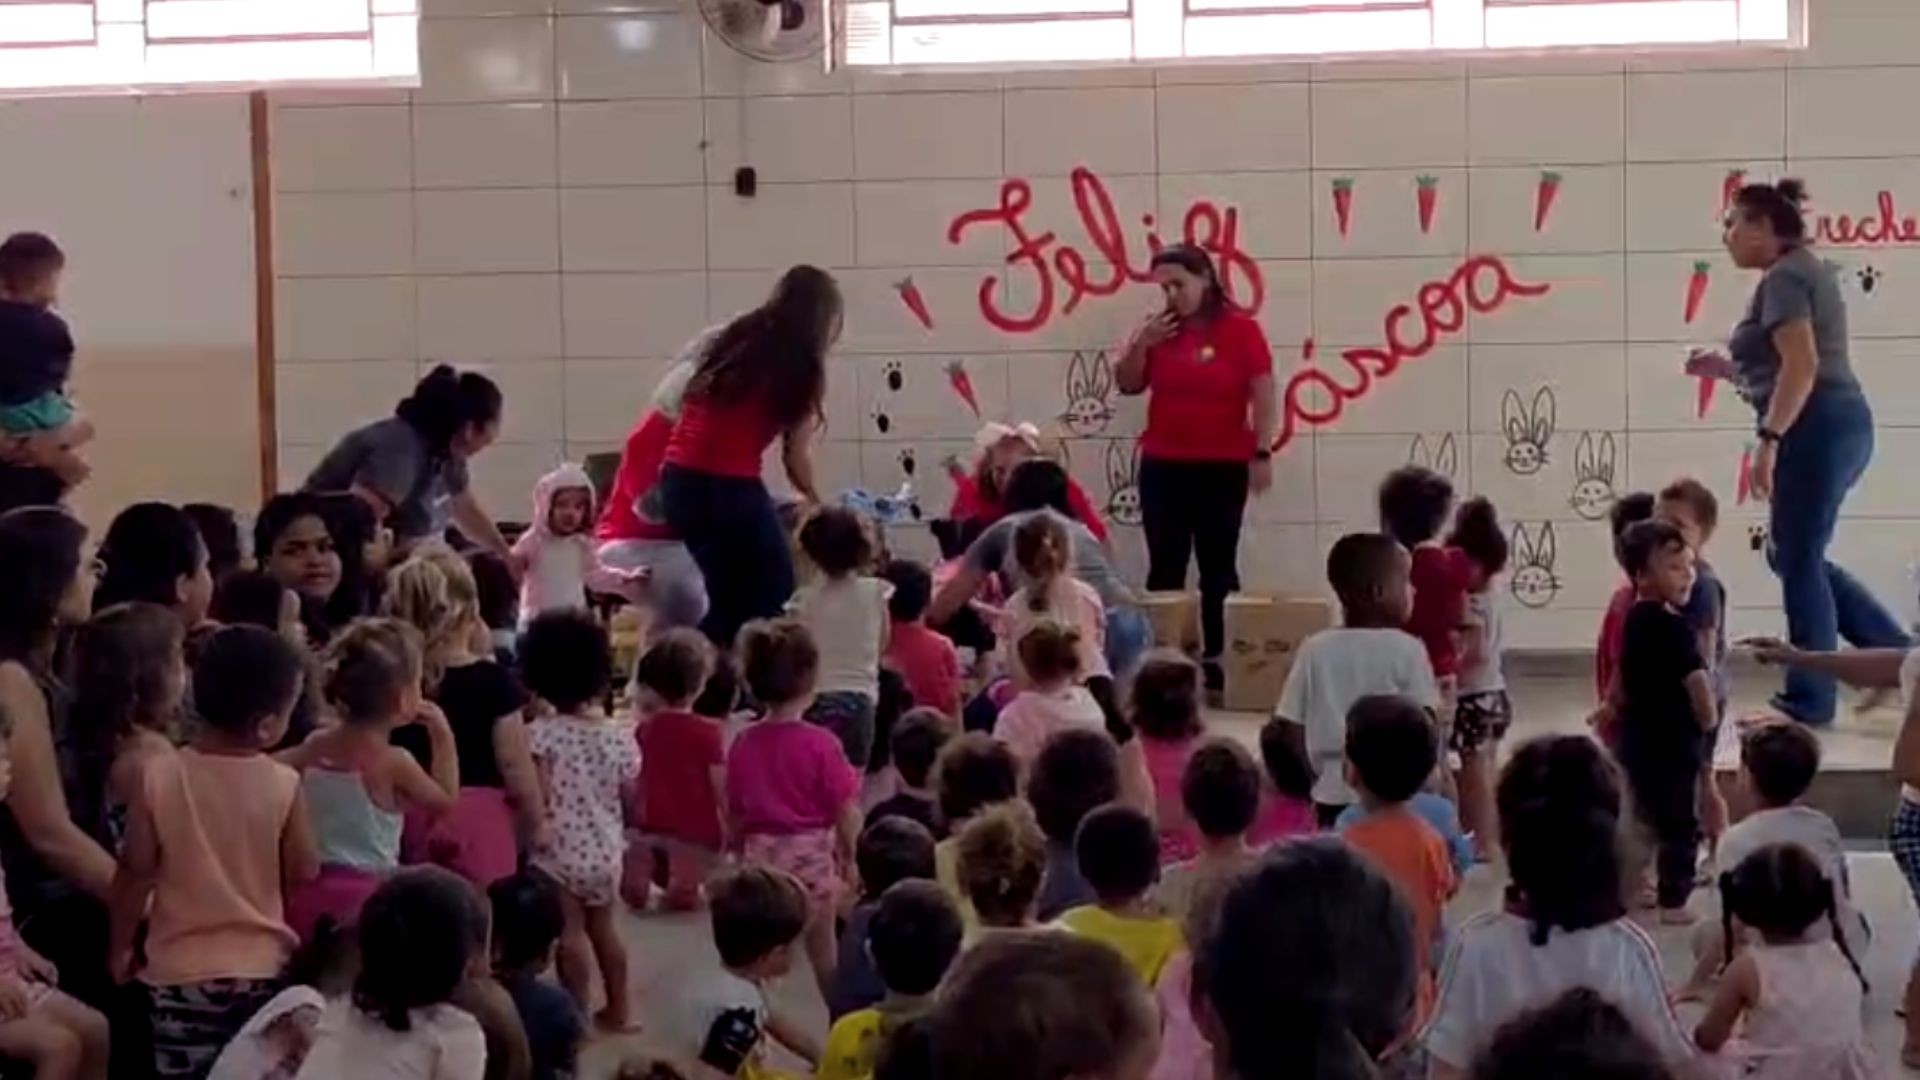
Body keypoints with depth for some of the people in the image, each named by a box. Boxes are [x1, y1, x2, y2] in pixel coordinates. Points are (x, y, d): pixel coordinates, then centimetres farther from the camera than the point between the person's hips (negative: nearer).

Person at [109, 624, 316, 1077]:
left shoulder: (155, 774, -12)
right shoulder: (283, 784, -12)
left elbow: (136, 872, -5)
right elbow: (304, 873, -2)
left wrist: (121, 946, 9)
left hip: (180, 971, 0)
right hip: (263, 968, 1)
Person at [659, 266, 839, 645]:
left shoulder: (735, 338, 17)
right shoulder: (801, 368, -1)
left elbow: (688, 403, 16)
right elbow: (796, 457, -2)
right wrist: (816, 503, 16)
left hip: (679, 480, 7)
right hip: (730, 486, -7)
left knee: (727, 600, 19)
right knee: (775, 600, 6)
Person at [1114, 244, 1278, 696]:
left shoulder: (1240, 328, -5)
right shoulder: (1158, 328, 7)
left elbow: (1263, 395, -6)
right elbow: (1127, 386, 10)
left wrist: (1262, 453, -12)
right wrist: (1141, 344, -7)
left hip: (1223, 467, -3)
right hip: (1163, 465, 3)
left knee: (1217, 565, 0)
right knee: (1165, 565, 3)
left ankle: (1218, 657, 4)